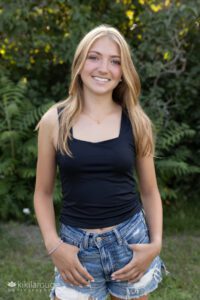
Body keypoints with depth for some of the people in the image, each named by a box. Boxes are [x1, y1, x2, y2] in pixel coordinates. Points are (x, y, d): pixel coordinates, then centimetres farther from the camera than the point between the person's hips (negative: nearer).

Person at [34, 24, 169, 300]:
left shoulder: (136, 123, -2)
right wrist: (53, 244, -10)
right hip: (77, 246, -1)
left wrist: (156, 243, -6)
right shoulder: (54, 120, -5)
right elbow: (43, 192, 2)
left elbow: (149, 191, 6)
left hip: (131, 239, 1)